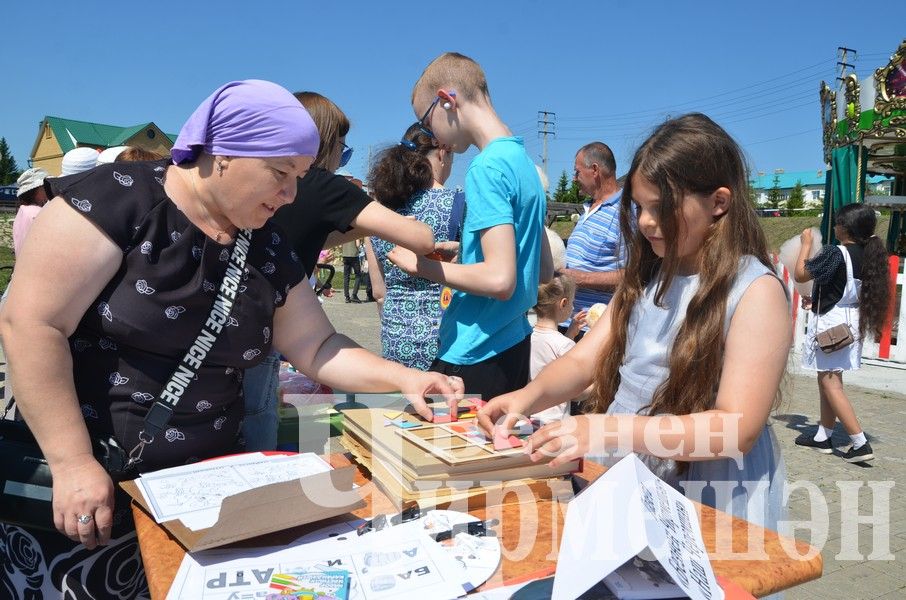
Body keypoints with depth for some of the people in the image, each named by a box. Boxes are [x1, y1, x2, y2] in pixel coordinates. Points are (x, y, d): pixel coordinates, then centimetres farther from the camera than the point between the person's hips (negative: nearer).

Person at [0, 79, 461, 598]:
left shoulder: (267, 249, 5)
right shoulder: (118, 199, -13)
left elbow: (318, 349, 9)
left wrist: (403, 378, -6)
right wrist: (73, 464, -20)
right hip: (77, 480, -4)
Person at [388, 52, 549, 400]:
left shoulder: (487, 166, -16)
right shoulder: (524, 161, 11)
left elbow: (499, 279, -24)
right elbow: (543, 269, 18)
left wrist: (424, 265, -11)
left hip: (476, 356, -9)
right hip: (515, 345, 9)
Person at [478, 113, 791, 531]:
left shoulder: (757, 291, -11)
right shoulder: (647, 276, 10)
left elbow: (738, 429, -18)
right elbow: (584, 361, 7)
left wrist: (611, 431, -29)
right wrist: (530, 396, -15)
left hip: (707, 504, -5)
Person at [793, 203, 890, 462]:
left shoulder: (835, 253, -19)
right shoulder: (869, 254, 7)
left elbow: (800, 274, -14)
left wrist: (806, 243, -2)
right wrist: (817, 300, 26)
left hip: (831, 323, -9)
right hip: (852, 322, 9)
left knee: (830, 383, -4)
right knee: (828, 379, 16)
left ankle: (860, 444, -6)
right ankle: (823, 436, 23)